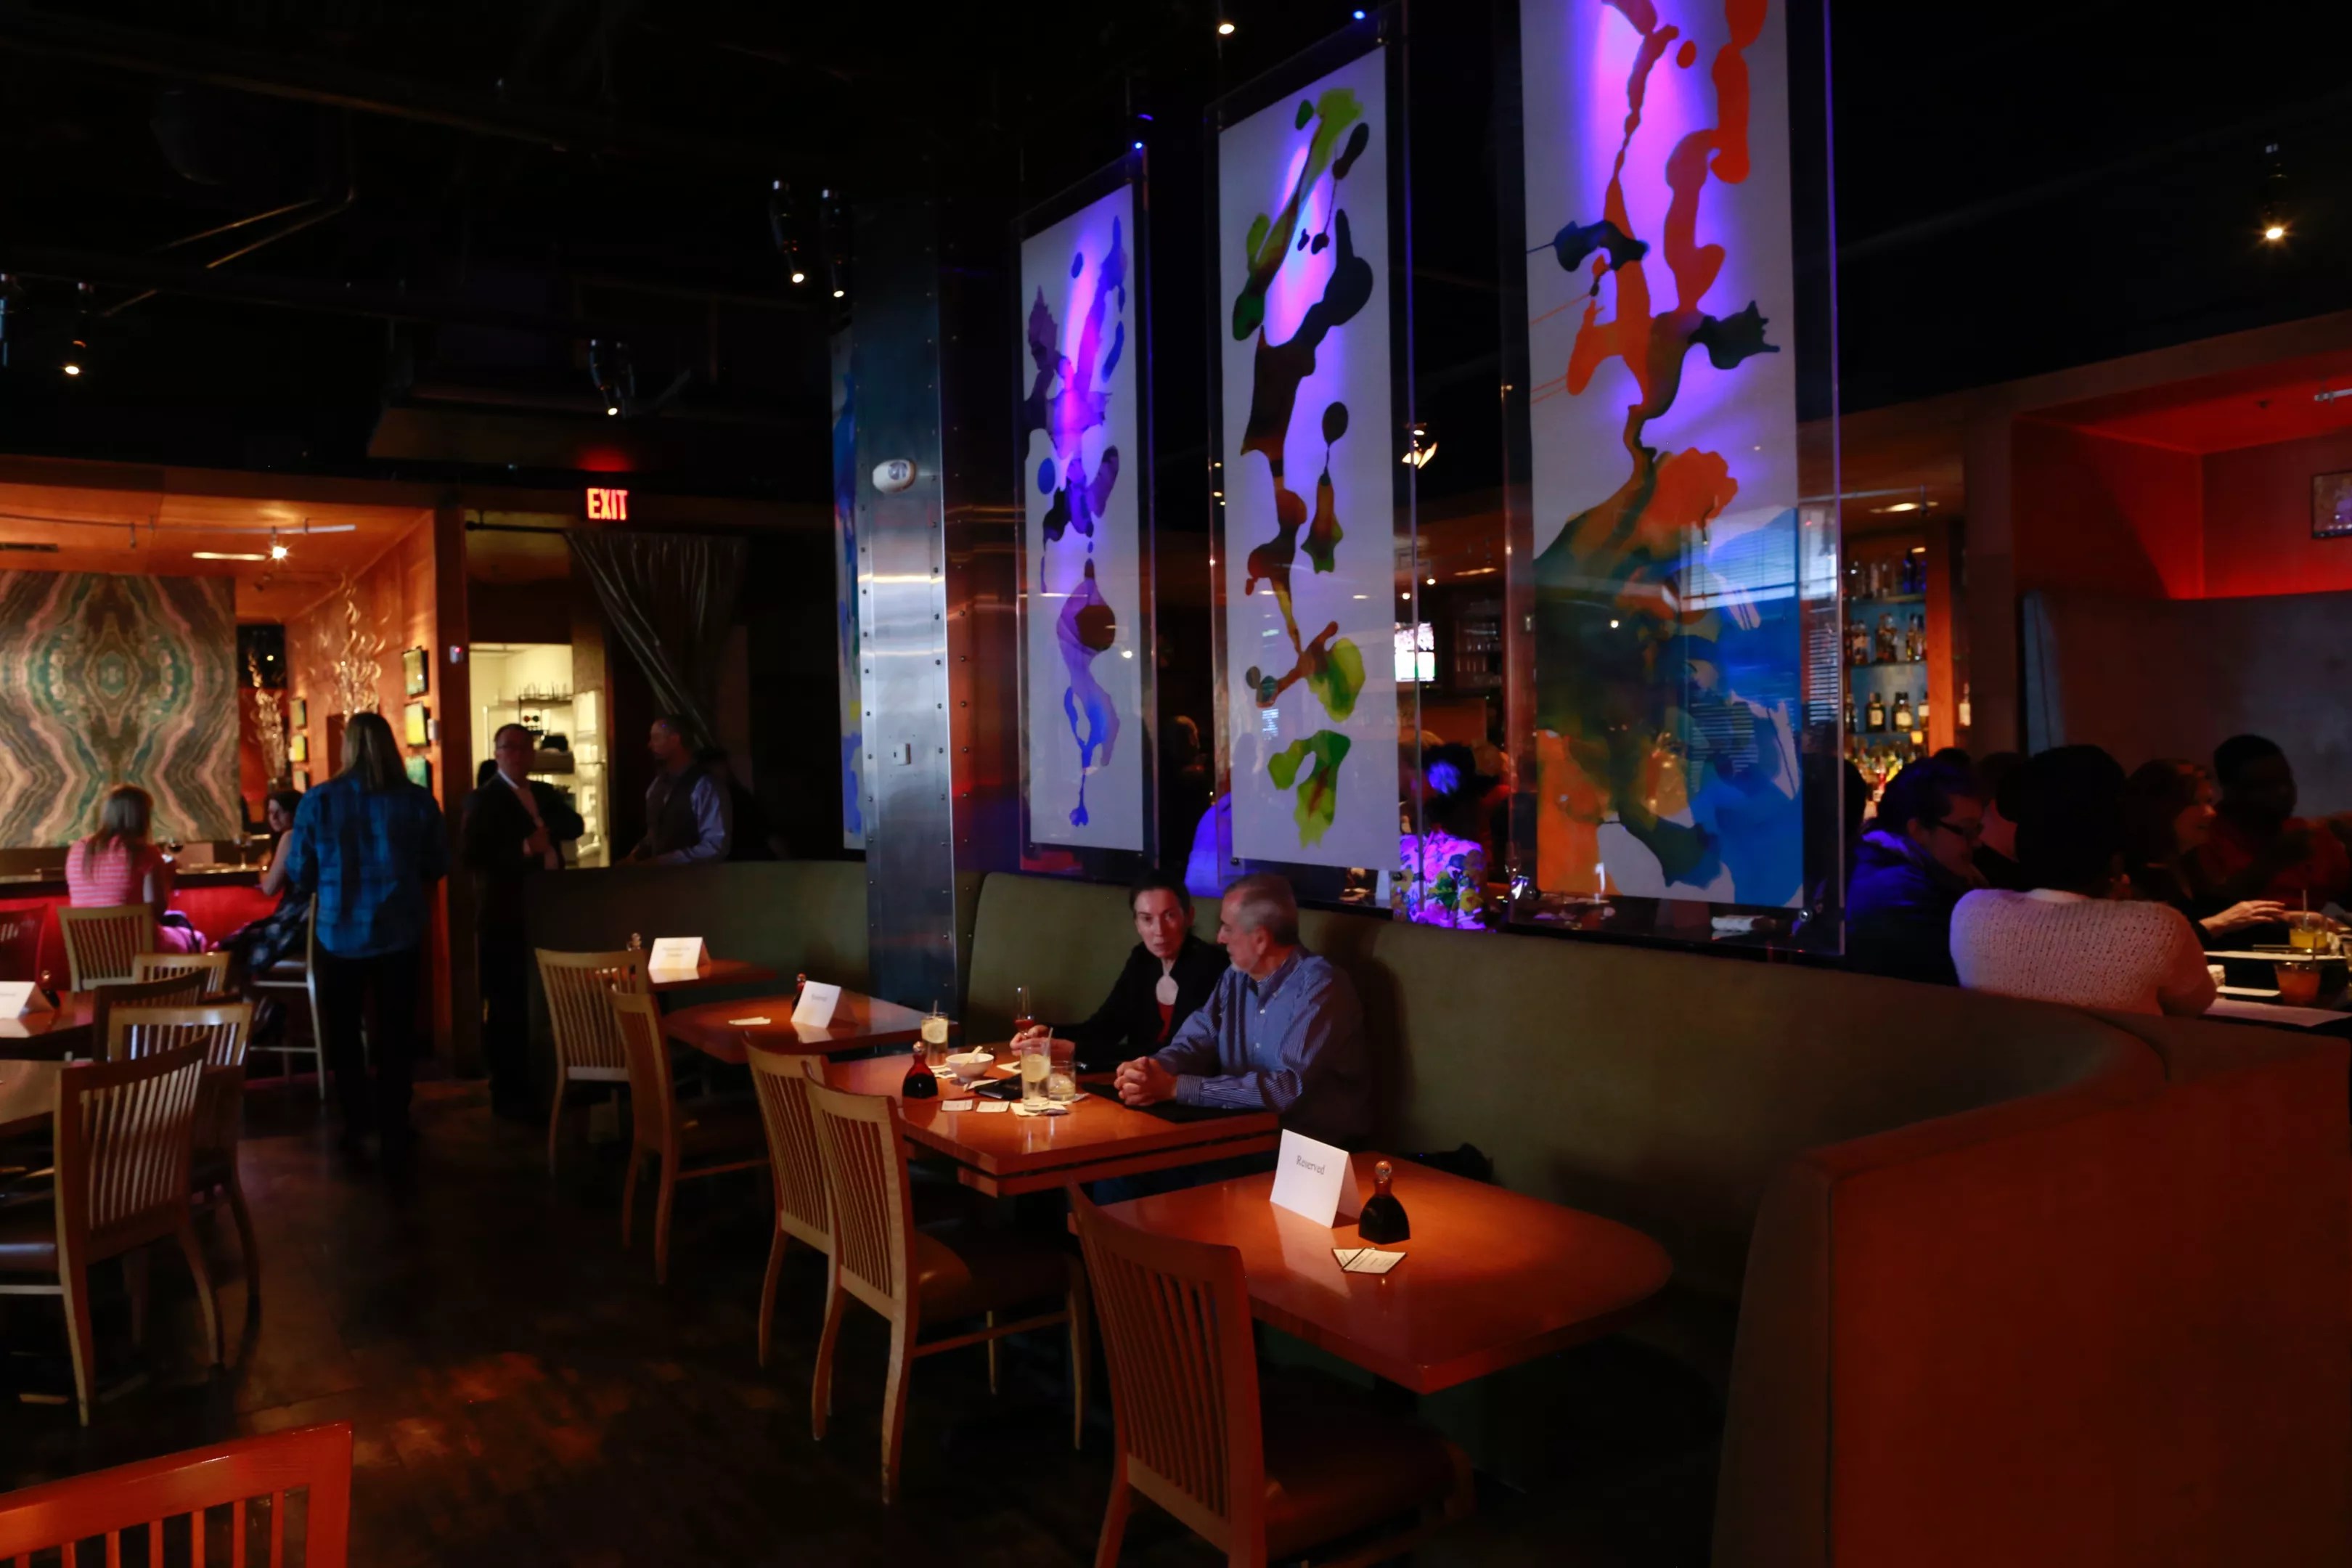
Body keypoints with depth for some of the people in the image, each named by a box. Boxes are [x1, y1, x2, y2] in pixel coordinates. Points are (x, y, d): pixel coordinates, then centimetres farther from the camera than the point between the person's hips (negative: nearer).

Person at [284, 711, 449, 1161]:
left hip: (340, 933, 0)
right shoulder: (417, 800, -9)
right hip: (399, 931, 0)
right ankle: (393, 1129, 15)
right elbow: (438, 867, 1)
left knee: (343, 1032, 18)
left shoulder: (318, 801, -9)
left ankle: (356, 1124, 23)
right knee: (395, 1033, 12)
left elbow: (300, 874, -3)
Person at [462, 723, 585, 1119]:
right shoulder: (482, 799, -5)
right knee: (507, 1008, -1)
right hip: (504, 917, -6)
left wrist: (545, 828, -12)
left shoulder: (547, 793, 17)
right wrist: (524, 848, -24)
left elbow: (576, 825, 6)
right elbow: (470, 854, -16)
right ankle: (508, 1094, 6)